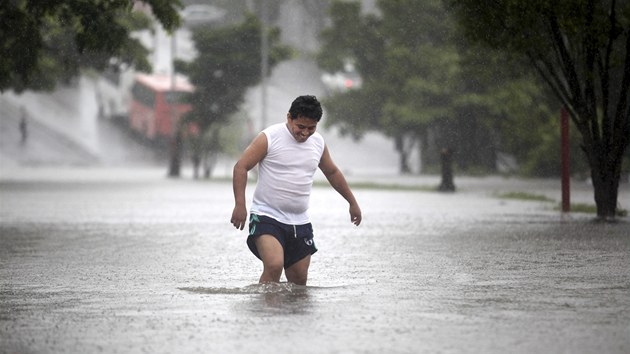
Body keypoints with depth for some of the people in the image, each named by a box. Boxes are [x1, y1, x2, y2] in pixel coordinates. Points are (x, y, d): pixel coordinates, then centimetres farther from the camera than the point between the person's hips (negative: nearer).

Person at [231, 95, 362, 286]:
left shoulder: (318, 142, 9)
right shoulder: (269, 138, -9)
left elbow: (332, 172, 25)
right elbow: (241, 167, -9)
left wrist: (352, 202, 29)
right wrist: (240, 205, -19)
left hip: (300, 222, 6)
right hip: (267, 217, -6)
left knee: (299, 280, 5)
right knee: (274, 265, -27)